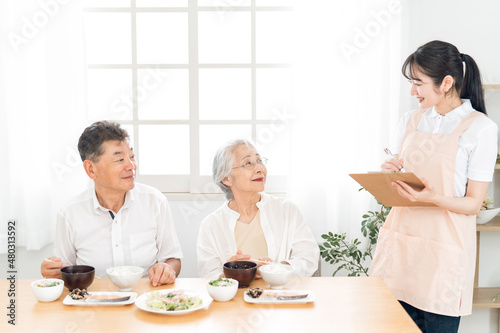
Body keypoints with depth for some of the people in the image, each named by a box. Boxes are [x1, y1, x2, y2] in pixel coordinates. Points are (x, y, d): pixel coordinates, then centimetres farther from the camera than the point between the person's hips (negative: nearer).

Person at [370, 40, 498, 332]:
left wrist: (432, 198, -23)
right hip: (401, 239, 4)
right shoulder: (411, 121, 10)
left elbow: (473, 203, -6)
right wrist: (390, 174, -3)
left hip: (444, 246, -4)